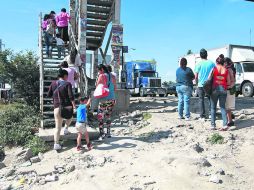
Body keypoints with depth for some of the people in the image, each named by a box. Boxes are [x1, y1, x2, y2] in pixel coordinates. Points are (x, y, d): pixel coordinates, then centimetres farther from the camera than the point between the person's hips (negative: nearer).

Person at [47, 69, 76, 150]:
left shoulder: (53, 83, 5)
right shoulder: (67, 84, -6)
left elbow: (49, 95, 10)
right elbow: (71, 96, -14)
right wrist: (74, 106, -9)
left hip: (57, 108, 2)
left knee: (58, 127, 7)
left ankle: (56, 144, 3)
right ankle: (66, 129, 24)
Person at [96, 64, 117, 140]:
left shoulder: (102, 76, -9)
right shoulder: (112, 76, 7)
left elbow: (97, 87, -6)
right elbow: (115, 88, 11)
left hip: (103, 99, -5)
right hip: (112, 99, 6)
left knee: (100, 117, 3)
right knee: (109, 116, 15)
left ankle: (102, 134, 1)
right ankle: (108, 133, 20)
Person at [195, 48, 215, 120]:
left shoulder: (199, 64, -6)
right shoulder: (212, 63, 0)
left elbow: (196, 76, -5)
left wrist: (197, 82, 12)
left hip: (201, 85, -2)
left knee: (201, 100, 5)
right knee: (211, 100, 14)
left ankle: (202, 116, 4)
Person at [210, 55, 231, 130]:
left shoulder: (214, 69, -1)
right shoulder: (226, 70, 6)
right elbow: (229, 82, 5)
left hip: (215, 89, -2)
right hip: (223, 89, 2)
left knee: (213, 108, 6)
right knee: (223, 107, 9)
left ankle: (213, 125, 5)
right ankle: (225, 124, -3)